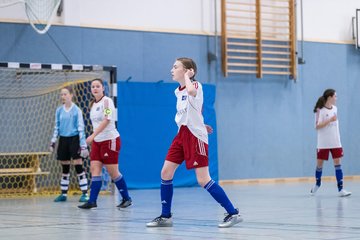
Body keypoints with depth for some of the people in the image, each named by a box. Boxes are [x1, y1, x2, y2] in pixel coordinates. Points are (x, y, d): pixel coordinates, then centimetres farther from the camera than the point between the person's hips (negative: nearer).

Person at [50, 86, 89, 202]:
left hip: (74, 139, -5)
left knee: (78, 166, -8)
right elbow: (56, 127, 14)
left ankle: (85, 194, -5)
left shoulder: (76, 110, -6)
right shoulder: (59, 110, 7)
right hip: (63, 140, 5)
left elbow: (81, 128, -7)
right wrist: (53, 141, 8)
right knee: (64, 168, 10)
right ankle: (63, 194, 17)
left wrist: (83, 145, -11)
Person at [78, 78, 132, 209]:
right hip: (97, 141, 7)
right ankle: (92, 201, -7)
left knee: (113, 172, -3)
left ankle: (126, 199, 11)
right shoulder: (93, 104, 13)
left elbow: (106, 120, -21)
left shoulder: (107, 101, -10)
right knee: (94, 169, -4)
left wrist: (93, 135, -28)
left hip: (110, 140, -7)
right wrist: (94, 138, 16)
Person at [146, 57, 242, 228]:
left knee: (203, 180, -12)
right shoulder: (178, 91, 11)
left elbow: (191, 91, -39)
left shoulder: (196, 85, -12)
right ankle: (166, 217, 14)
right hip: (182, 134, 8)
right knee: (166, 172, 3)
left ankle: (233, 214, -5)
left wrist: (187, 76, -21)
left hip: (195, 136, -8)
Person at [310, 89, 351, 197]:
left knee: (337, 163, -3)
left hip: (335, 142, 4)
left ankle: (340, 189, -6)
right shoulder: (320, 110, -9)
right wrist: (330, 120, -24)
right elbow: (317, 126, -15)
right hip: (323, 143, -4)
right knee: (319, 163, 6)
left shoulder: (335, 108, 9)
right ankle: (317, 184, 30)